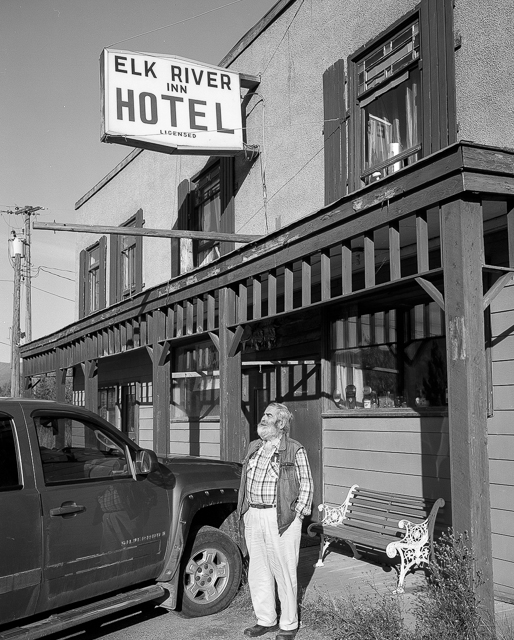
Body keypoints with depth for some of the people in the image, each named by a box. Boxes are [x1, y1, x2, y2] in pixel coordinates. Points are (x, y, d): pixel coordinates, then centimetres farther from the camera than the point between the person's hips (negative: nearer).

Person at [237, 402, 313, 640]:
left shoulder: (295, 451, -6)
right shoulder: (254, 448, 13)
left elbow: (306, 486, -4)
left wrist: (296, 515, -9)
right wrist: (245, 512, 12)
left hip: (280, 519, -6)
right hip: (253, 516, 6)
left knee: (284, 573, 1)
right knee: (258, 572, 13)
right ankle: (265, 620, 27)